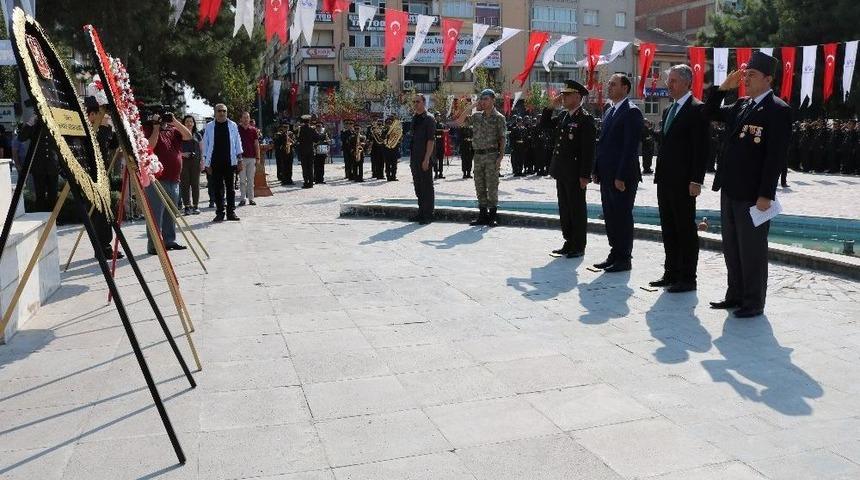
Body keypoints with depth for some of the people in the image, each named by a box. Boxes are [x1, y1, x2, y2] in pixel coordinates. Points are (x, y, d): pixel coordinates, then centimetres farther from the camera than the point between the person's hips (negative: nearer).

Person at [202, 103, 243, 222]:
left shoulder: (232, 125, 5)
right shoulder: (209, 127, 4)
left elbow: (237, 142, 8)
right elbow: (205, 145, 6)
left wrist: (239, 159, 4)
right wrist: (206, 163, 1)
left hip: (230, 162, 0)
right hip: (215, 163, 0)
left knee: (230, 188, 6)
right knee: (217, 188, 3)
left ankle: (231, 212, 12)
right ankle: (219, 213, 11)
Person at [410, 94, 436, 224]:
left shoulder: (429, 119, -8)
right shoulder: (414, 119, 15)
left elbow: (431, 140, -14)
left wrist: (426, 159, -20)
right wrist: (411, 157, 15)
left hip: (424, 159, -8)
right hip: (414, 158, 8)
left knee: (427, 187, -2)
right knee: (418, 187, 14)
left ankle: (428, 215, 3)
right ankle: (421, 213, 23)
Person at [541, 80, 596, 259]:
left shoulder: (586, 119, -12)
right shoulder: (563, 116, 12)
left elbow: (588, 149, -16)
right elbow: (544, 125, 21)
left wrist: (585, 175, -20)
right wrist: (551, 106, 8)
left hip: (575, 174, -8)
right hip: (561, 172, 8)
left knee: (577, 210, 2)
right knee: (564, 209, 14)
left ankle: (579, 247, 11)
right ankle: (569, 243, 24)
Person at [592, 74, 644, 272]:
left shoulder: (632, 112, -11)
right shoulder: (610, 112, 17)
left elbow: (631, 146, -17)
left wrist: (621, 176, -20)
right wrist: (597, 170, 13)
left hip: (623, 176, -9)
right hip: (607, 174, 9)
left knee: (623, 217, -1)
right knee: (610, 216, 13)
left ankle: (624, 259, 8)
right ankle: (615, 254, 23)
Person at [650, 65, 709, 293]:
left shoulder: (697, 109, -9)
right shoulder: (669, 111, 17)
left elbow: (701, 148, -14)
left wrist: (696, 180, -19)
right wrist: (659, 174, 14)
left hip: (683, 181, -8)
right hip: (665, 180, 8)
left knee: (686, 230, -1)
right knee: (668, 229, 13)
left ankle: (688, 278, 7)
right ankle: (671, 273, 23)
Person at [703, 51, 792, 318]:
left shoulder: (778, 110, -11)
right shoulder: (741, 105, 12)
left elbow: (776, 156, -16)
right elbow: (710, 113, 22)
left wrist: (766, 195, -19)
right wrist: (723, 88, 7)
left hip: (753, 194, -8)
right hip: (730, 190, 8)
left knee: (752, 250, 3)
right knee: (731, 248, 16)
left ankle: (754, 303, 15)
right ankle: (736, 295, 28)